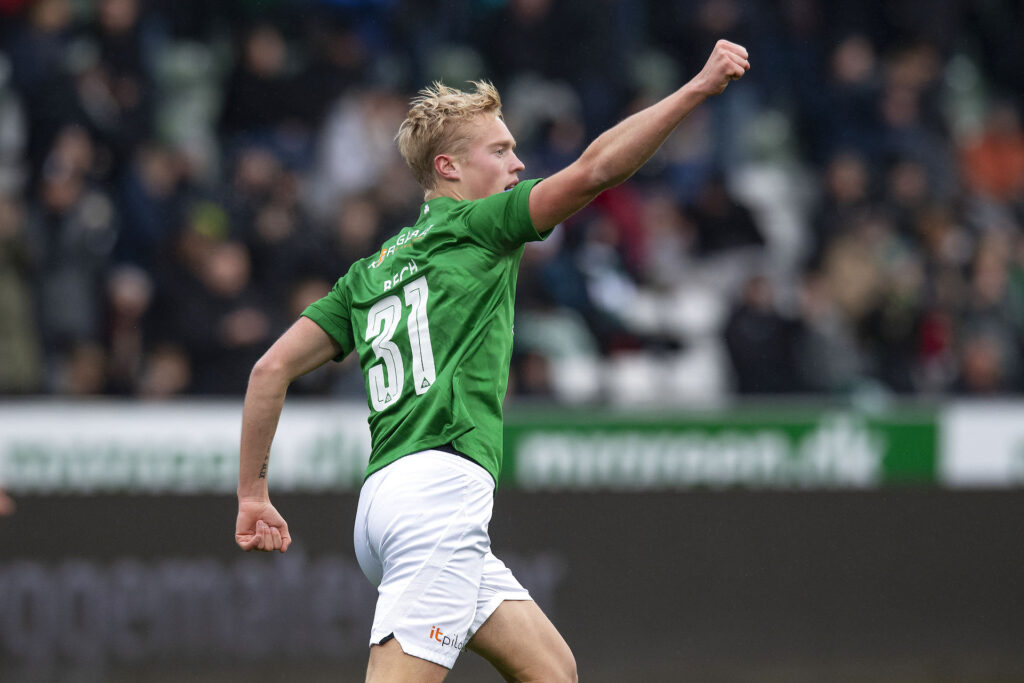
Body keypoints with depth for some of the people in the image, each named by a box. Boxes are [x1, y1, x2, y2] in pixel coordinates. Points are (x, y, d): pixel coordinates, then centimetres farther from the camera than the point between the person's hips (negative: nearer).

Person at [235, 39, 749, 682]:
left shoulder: (369, 273, 23)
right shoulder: (475, 225, 4)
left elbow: (272, 369, 17)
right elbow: (595, 168, -6)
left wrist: (253, 493, 21)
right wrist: (701, 86, -3)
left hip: (383, 497, 9)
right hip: (440, 483, -9)